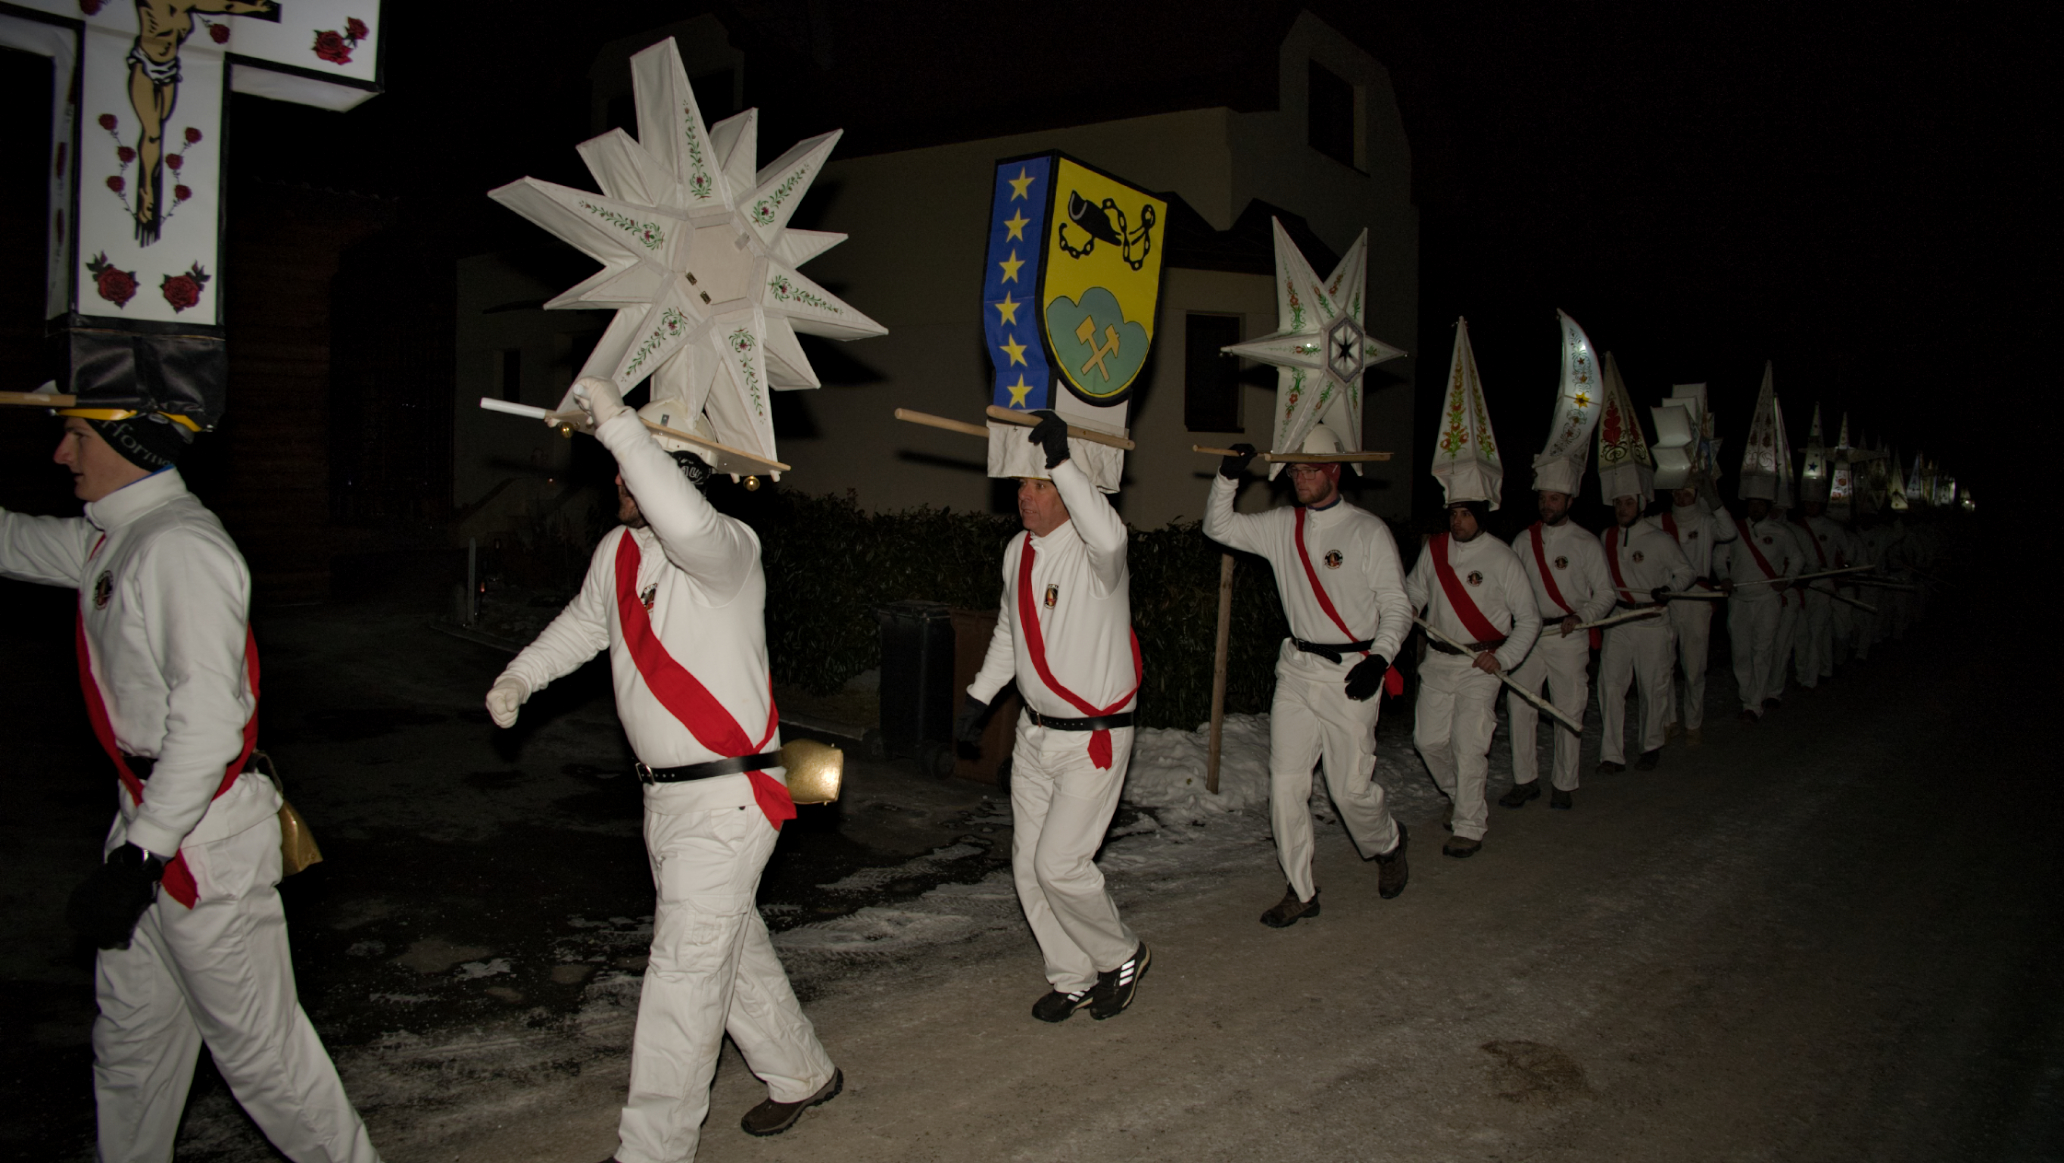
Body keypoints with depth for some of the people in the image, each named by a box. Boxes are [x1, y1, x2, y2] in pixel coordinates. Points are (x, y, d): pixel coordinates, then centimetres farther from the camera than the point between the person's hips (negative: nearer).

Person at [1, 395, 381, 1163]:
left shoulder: (182, 548, -20)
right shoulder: (111, 539, 10)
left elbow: (206, 720, -26)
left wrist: (139, 856, -26)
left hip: (202, 835, -9)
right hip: (146, 818, 9)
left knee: (252, 1038, 2)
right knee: (130, 1027, 20)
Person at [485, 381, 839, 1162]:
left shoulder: (728, 546, -18)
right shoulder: (617, 551, 6)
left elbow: (687, 525, -43)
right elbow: (583, 624, 24)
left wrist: (615, 422, -38)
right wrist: (519, 676, 10)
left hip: (727, 799, -9)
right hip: (666, 798, 9)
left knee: (684, 977, -4)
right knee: (732, 947, 22)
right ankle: (802, 1075, 42)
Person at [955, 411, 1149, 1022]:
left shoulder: (1092, 552, -19)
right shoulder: (1018, 551, 5)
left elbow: (1109, 537, -46)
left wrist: (1061, 460, -45)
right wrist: (979, 695, 17)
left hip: (1094, 740, -8)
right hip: (1035, 735, 8)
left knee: (1059, 864, -10)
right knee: (1028, 867, 11)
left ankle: (1122, 956, 19)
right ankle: (1073, 979, 30)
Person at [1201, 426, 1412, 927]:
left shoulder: (1369, 530, -4)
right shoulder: (1283, 526, 8)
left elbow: (1397, 605, -3)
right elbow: (1219, 527, 8)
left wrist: (1380, 659, -18)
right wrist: (1228, 477, -8)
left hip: (1350, 675, -4)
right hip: (1296, 669, 4)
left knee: (1350, 786, -1)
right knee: (1285, 783, 0)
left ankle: (1388, 845, 33)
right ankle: (1300, 891, 14)